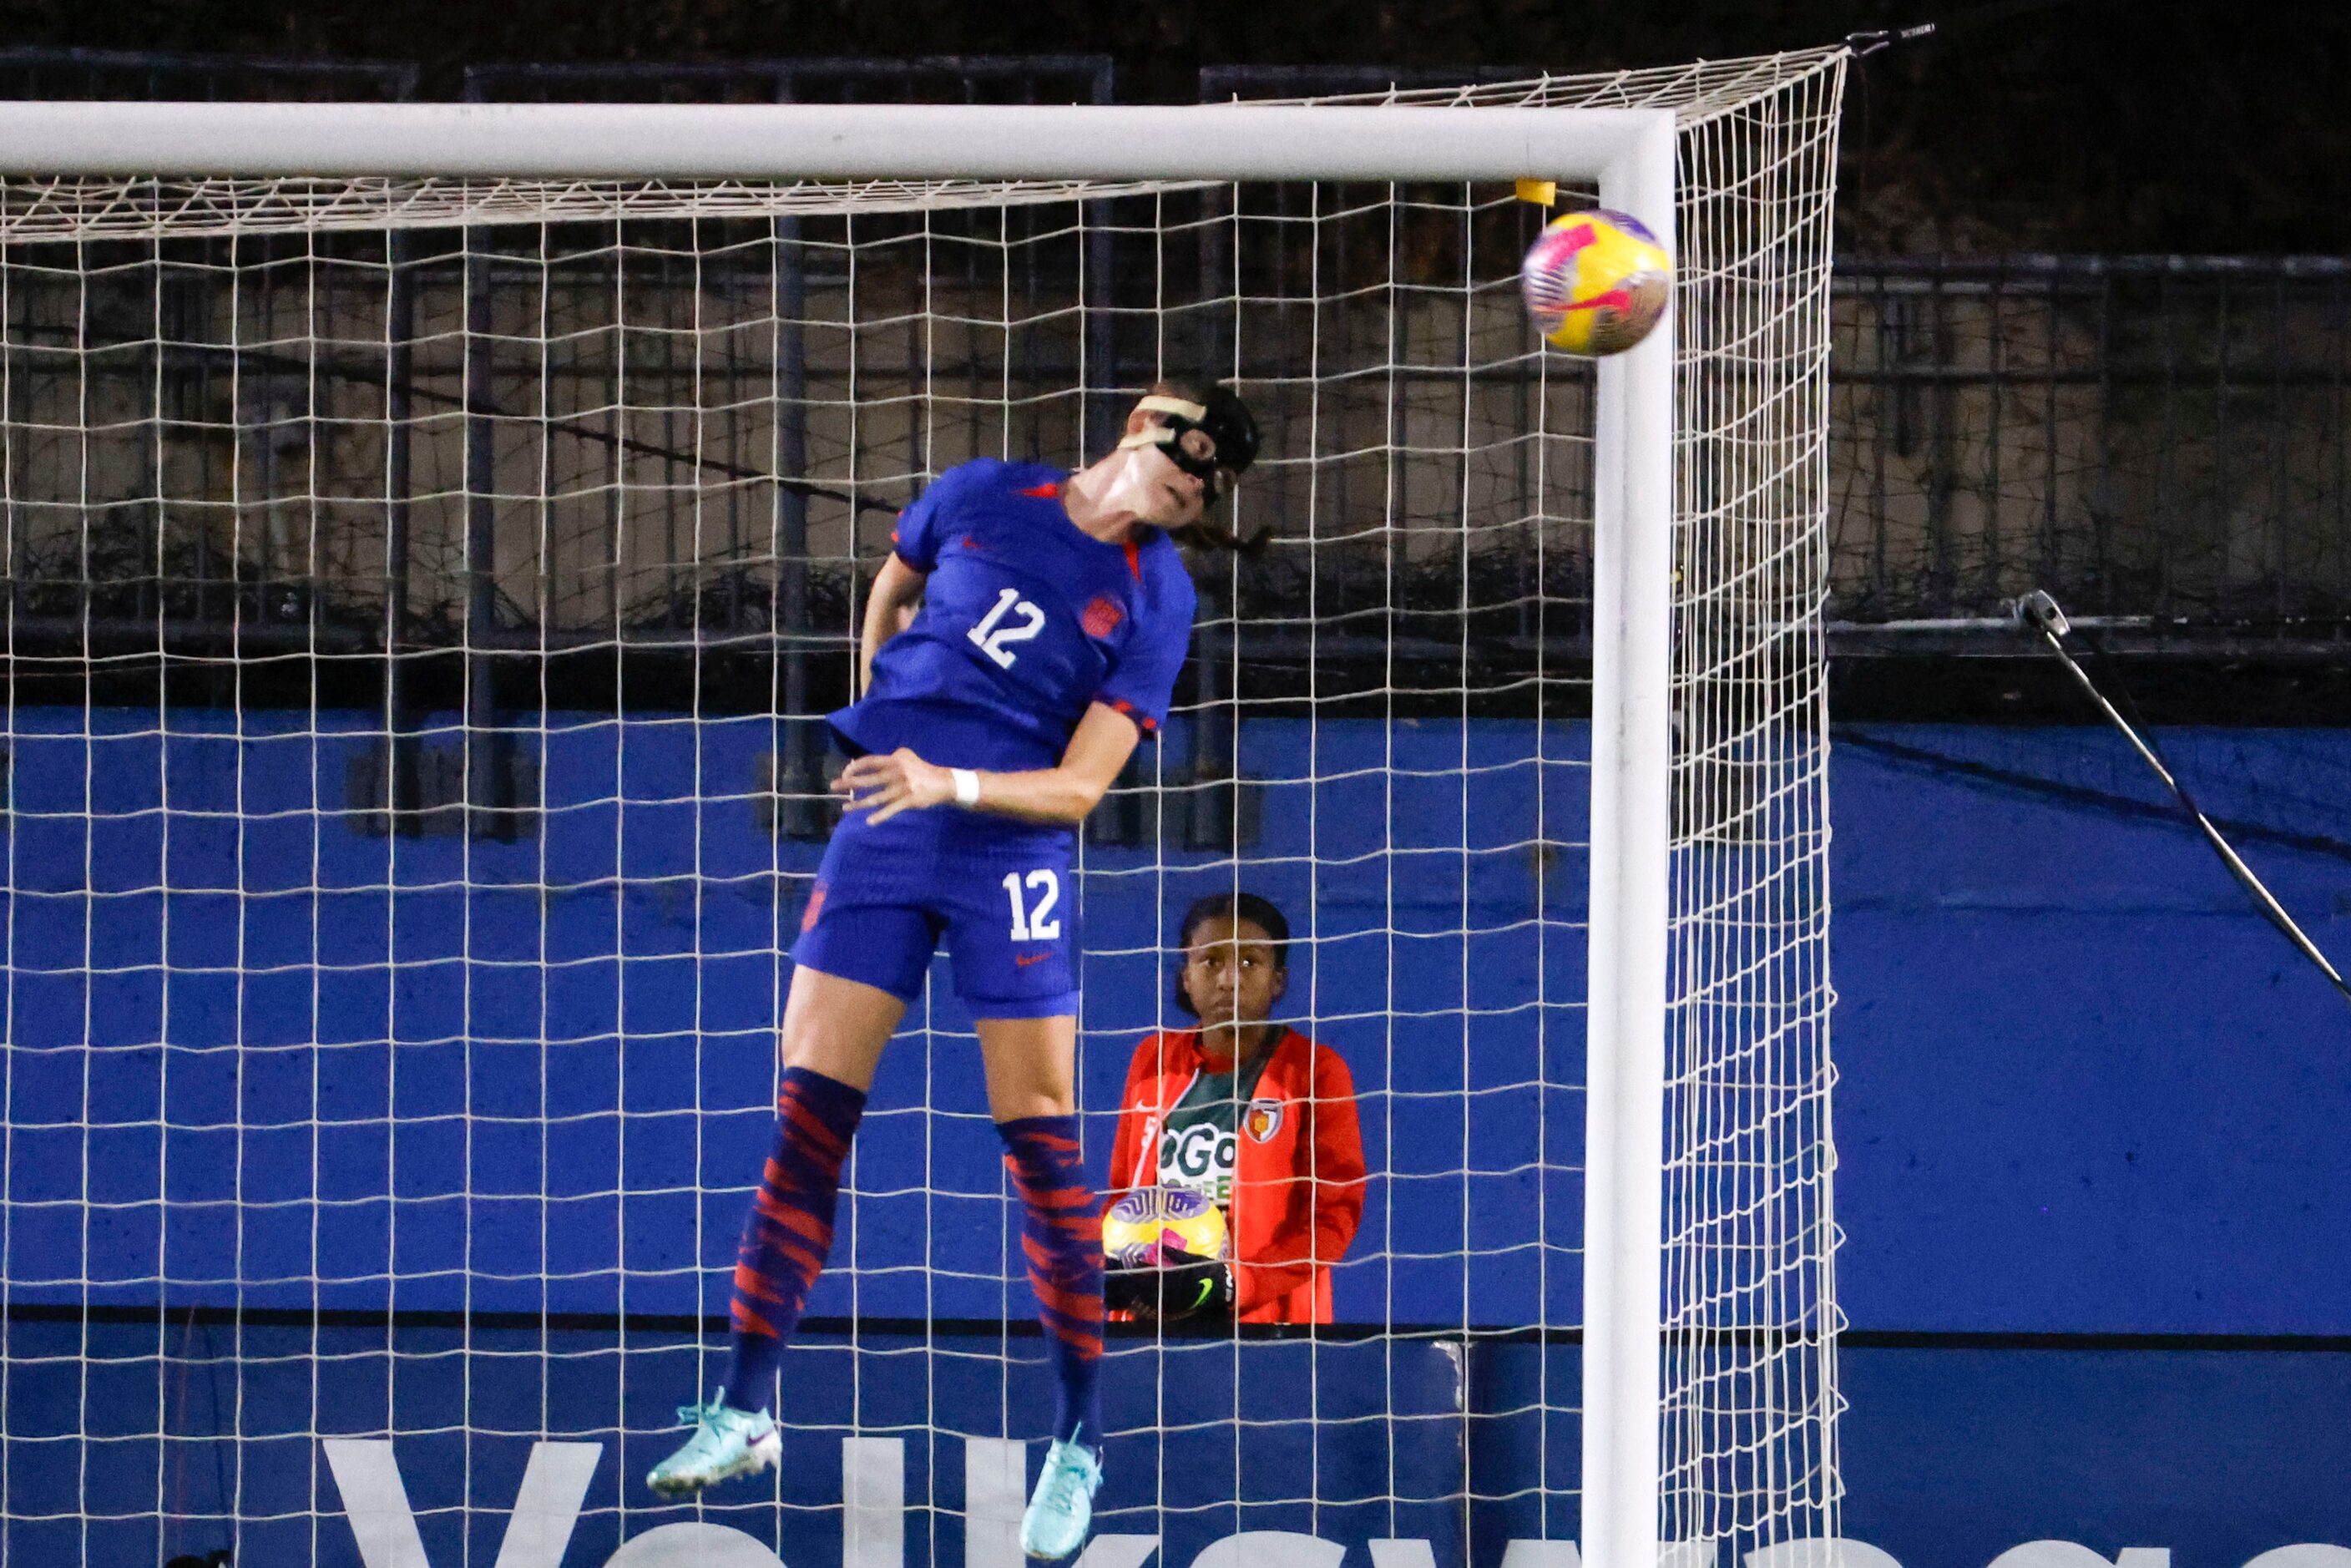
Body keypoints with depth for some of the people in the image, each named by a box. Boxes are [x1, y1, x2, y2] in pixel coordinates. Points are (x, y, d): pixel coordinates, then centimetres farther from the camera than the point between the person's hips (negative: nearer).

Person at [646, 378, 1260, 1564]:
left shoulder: (1156, 598, -4)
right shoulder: (981, 497, 4)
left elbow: (1079, 788, -9)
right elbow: (891, 588, 26)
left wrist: (949, 786, -23)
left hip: (1012, 851, -2)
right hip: (883, 830, 2)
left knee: (1040, 1148, -5)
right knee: (807, 1114, -3)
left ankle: (1079, 1441, 5)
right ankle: (745, 1411, 4)